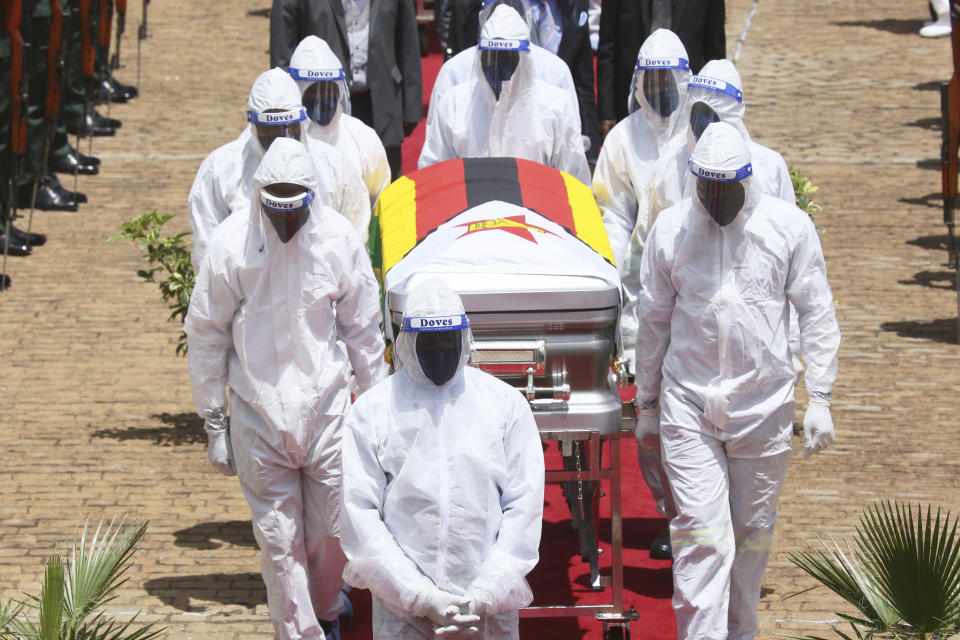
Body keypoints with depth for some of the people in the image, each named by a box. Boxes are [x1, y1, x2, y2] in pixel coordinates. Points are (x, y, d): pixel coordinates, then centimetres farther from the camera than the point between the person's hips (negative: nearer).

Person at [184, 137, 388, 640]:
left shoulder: (338, 239, -7)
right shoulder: (231, 244, -11)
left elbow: (363, 329, 6)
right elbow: (206, 337, -1)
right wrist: (213, 424, 1)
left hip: (325, 405, 1)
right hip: (257, 412, -1)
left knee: (332, 530, 7)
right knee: (278, 538, 2)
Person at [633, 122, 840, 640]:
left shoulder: (789, 226, -2)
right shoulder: (670, 228, 0)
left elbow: (817, 316, 2)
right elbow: (653, 321, 10)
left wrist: (819, 399, -3)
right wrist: (646, 403, 14)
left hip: (764, 404, 1)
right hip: (688, 404, 0)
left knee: (753, 532, 8)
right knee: (700, 532, -9)